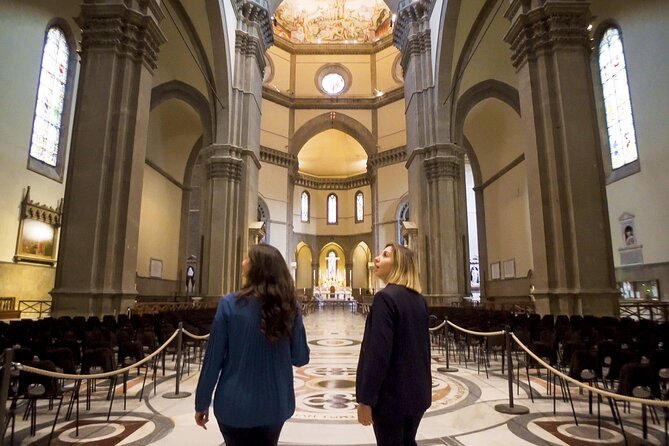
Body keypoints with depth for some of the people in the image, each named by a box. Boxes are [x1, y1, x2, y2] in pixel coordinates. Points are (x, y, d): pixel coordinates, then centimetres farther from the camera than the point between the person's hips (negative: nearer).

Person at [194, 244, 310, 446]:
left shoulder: (230, 304, -15)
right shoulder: (289, 306, -8)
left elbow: (213, 358, -10)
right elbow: (301, 358, -1)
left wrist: (202, 403, 2)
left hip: (235, 404, -2)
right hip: (275, 405, 3)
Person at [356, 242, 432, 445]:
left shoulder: (385, 297, -19)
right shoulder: (419, 300, 6)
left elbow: (378, 353, -23)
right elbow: (422, 346, 13)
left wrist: (365, 399, -17)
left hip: (392, 393, -8)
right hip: (416, 390, 8)